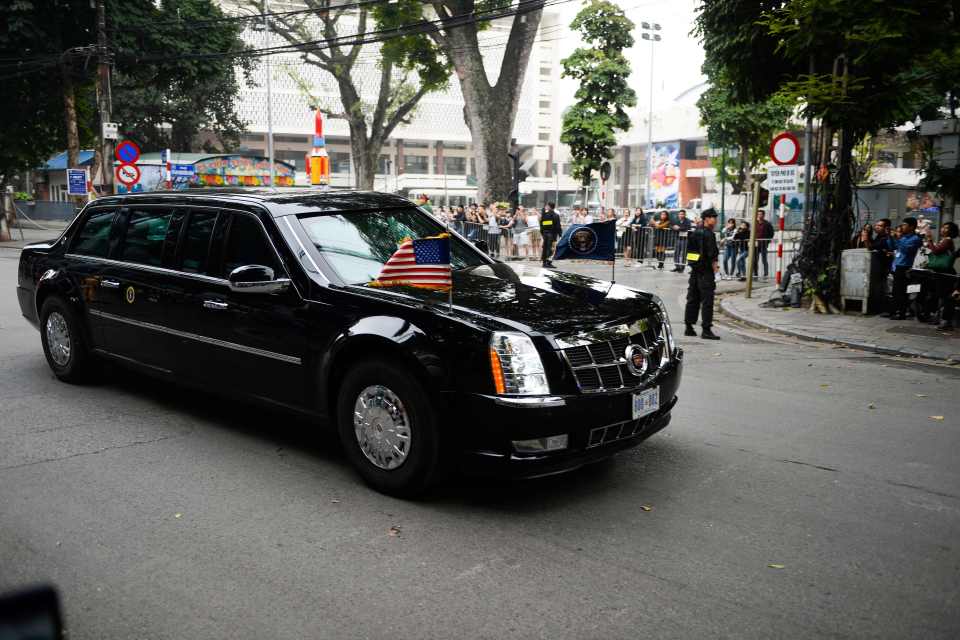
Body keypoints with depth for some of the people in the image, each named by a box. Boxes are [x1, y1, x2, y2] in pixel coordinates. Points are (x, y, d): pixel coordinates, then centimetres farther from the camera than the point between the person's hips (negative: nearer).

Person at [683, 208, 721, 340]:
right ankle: (706, 330, -5)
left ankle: (689, 327, 16)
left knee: (692, 299, 12)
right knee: (707, 301, -5)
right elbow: (712, 254, -18)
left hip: (694, 271, 8)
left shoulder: (694, 233, 12)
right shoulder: (709, 234, -14)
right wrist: (715, 266, -6)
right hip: (706, 271, -8)